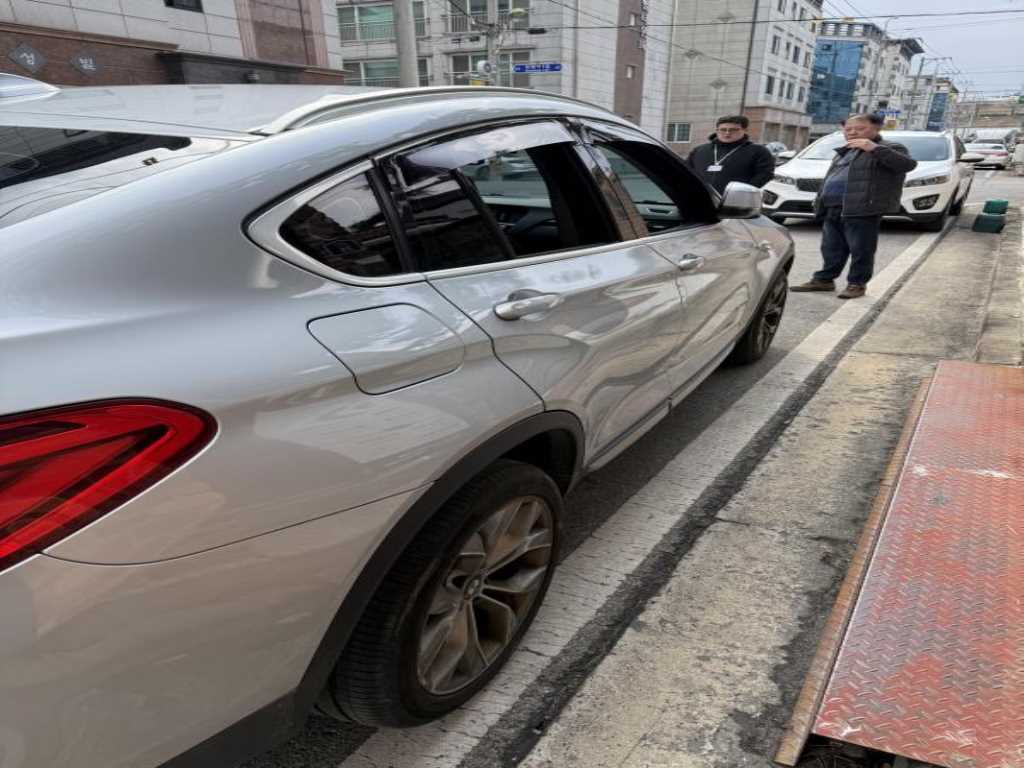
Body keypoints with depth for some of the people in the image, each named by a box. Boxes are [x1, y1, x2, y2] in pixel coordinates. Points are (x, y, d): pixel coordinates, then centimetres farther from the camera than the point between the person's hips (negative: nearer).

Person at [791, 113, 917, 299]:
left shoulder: (889, 148, 1)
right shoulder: (843, 152, 26)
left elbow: (908, 164, -17)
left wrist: (874, 148, -22)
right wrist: (819, 202, 22)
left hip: (862, 210, -7)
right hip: (832, 209, 8)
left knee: (861, 250, -4)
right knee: (831, 249, 12)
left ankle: (857, 284, 4)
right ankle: (824, 279, 20)